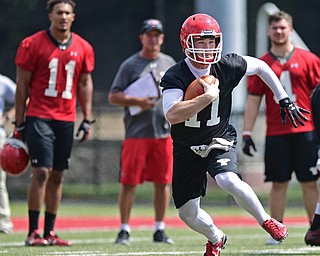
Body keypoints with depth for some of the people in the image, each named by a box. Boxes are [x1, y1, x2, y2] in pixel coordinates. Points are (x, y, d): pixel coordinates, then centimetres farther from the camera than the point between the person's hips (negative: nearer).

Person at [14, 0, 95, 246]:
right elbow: (22, 85, -1)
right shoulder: (33, 44, -4)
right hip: (39, 117, -5)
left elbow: (85, 83, 15)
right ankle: (33, 232, -8)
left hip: (66, 120, 5)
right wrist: (19, 122, -3)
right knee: (42, 172, -12)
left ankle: (49, 232, 13)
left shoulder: (83, 48, 8)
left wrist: (87, 119, 8)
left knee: (57, 176, 7)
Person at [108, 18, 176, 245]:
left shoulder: (170, 64, 14)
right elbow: (113, 96, -3)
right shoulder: (130, 65, 0)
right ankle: (124, 230, 0)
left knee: (163, 182, 5)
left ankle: (160, 230, 13)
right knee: (129, 182, -5)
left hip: (164, 132, 4)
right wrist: (137, 101, -16)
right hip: (137, 133, -4)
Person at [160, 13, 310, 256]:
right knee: (187, 213, 5)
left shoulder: (227, 66, -14)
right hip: (187, 149, 1)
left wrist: (285, 100, 7)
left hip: (219, 141, -1)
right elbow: (172, 115, -37)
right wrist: (209, 96, -40)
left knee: (229, 181, -32)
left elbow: (261, 67, 6)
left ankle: (266, 220, -8)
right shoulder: (175, 76, -21)